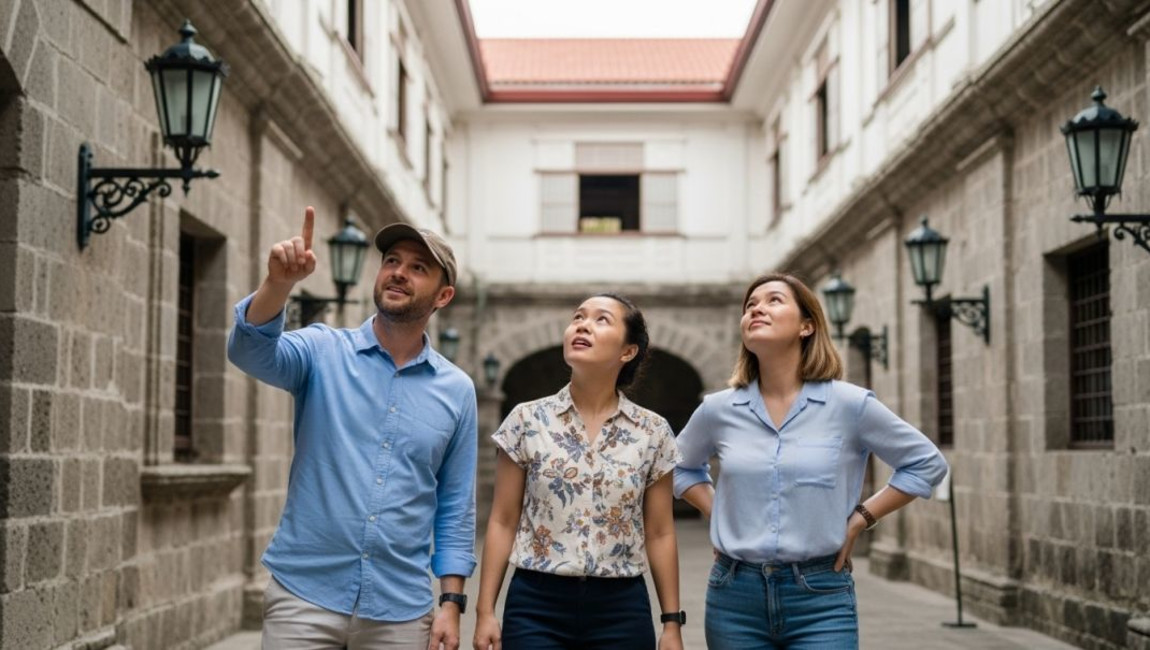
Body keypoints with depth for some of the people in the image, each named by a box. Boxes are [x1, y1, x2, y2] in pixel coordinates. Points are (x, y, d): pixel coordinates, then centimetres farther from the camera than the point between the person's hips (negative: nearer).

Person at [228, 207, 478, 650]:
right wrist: (279, 282, -38)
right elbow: (250, 350, -20)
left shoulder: (456, 390, 5)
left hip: (400, 609, 2)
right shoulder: (323, 352, 1)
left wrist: (452, 602, 1)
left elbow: (456, 508, 8)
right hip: (305, 594, -2)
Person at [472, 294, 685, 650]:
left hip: (621, 610, 1)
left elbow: (660, 534, 6)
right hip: (536, 606, 0)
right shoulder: (527, 421, 0)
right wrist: (485, 611, -2)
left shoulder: (653, 432, 2)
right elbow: (503, 522, 2)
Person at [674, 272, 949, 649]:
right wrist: (715, 513, 7)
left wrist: (861, 518, -1)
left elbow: (926, 463, 6)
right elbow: (680, 466, 23)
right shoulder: (718, 410, 3)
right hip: (735, 594, 2)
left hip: (820, 596, -2)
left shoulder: (849, 405, -4)